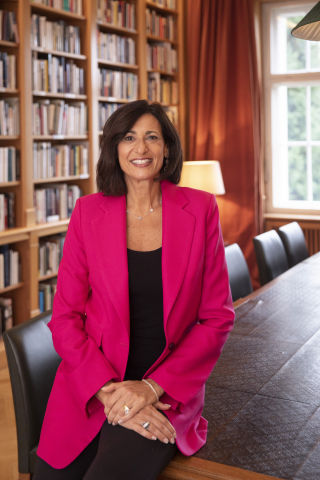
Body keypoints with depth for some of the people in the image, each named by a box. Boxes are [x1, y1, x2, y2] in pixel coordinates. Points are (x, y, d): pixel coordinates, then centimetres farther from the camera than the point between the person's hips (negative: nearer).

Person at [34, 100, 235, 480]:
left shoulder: (200, 209, -1)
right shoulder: (88, 212, 2)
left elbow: (217, 318, -1)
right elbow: (64, 318, 0)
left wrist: (153, 388, -11)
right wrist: (108, 391, -14)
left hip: (167, 392, -2)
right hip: (89, 390, 2)